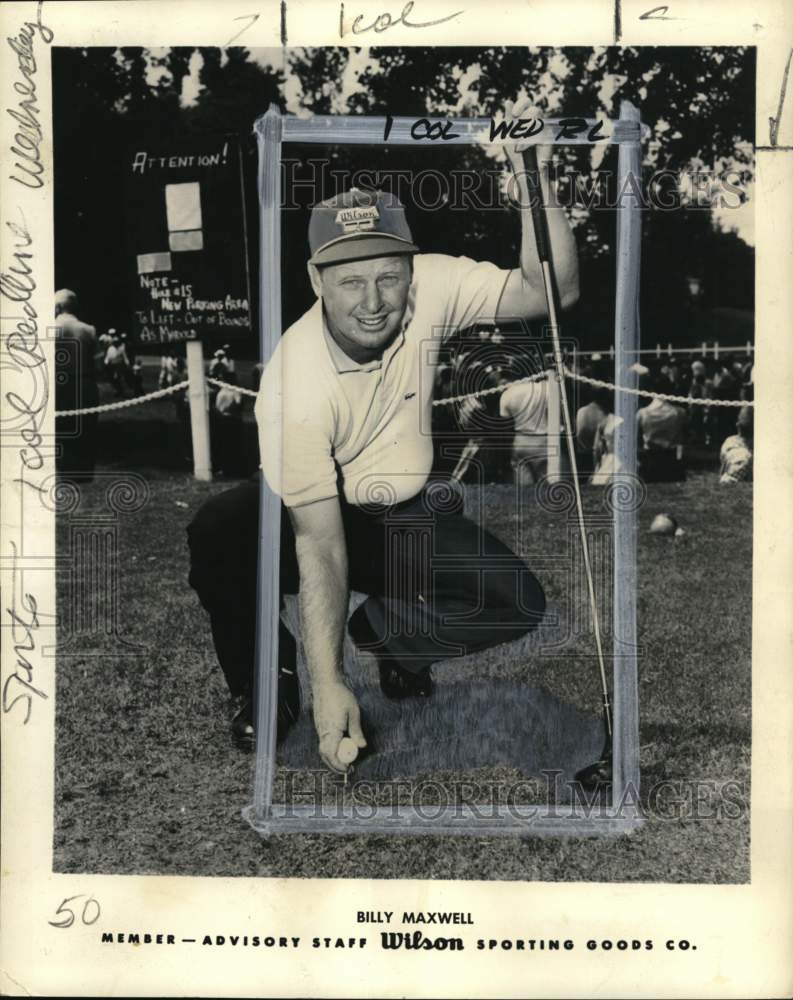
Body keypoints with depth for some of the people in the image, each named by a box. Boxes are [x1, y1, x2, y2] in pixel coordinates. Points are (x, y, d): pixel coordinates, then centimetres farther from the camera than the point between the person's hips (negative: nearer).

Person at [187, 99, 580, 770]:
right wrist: (330, 685, -32)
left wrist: (532, 177, -35)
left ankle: (383, 628, 12)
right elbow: (320, 544, -30)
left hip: (408, 510, 3)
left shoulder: (430, 288, -17)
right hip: (315, 510, -3)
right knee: (214, 540, -34)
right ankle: (269, 681, -2)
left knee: (518, 604, -20)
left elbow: (552, 291, -20)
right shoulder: (295, 380, -28)